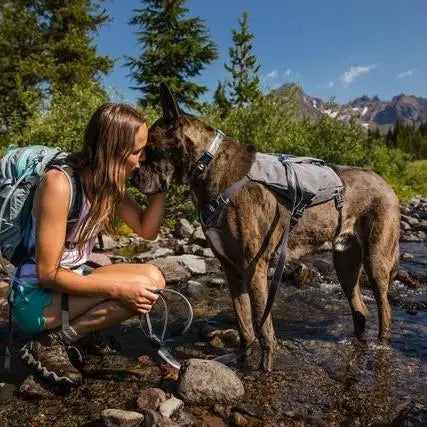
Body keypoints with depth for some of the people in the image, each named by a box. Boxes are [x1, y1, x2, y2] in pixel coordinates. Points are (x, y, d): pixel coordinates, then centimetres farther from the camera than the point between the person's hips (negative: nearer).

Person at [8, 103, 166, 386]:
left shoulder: (108, 181, -2)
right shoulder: (60, 183, -26)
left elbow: (147, 231, -3)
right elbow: (48, 274, -24)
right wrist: (118, 289, -29)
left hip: (69, 281, 8)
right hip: (35, 296, -8)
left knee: (153, 278, -10)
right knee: (146, 283, -23)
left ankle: (64, 331, 1)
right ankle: (50, 342, -9)